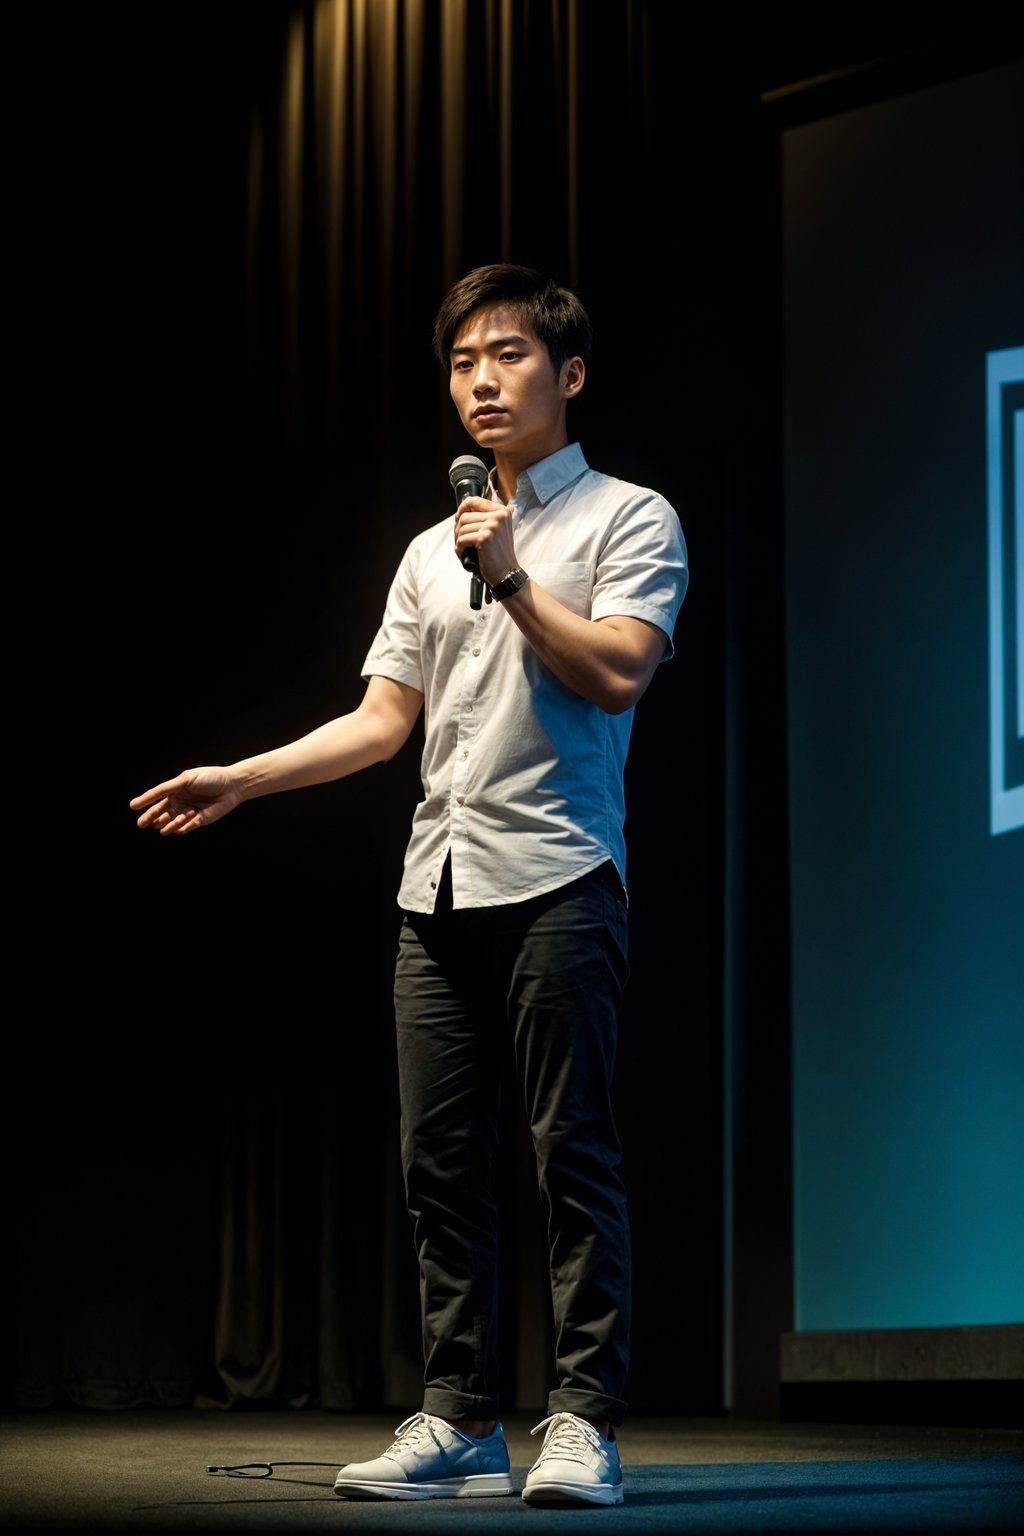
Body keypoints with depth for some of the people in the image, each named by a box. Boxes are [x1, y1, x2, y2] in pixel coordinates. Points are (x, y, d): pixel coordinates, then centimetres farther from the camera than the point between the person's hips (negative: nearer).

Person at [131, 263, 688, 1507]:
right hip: (438, 888, 6)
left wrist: (510, 579, -11)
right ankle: (460, 1422, 8)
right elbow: (381, 720, 19)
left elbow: (617, 673, -10)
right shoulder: (432, 550, 23)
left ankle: (584, 1421, -5)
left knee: (572, 1154, -8)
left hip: (557, 877, -6)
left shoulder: (626, 518, 5)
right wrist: (236, 780, 11)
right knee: (439, 1163, 3)